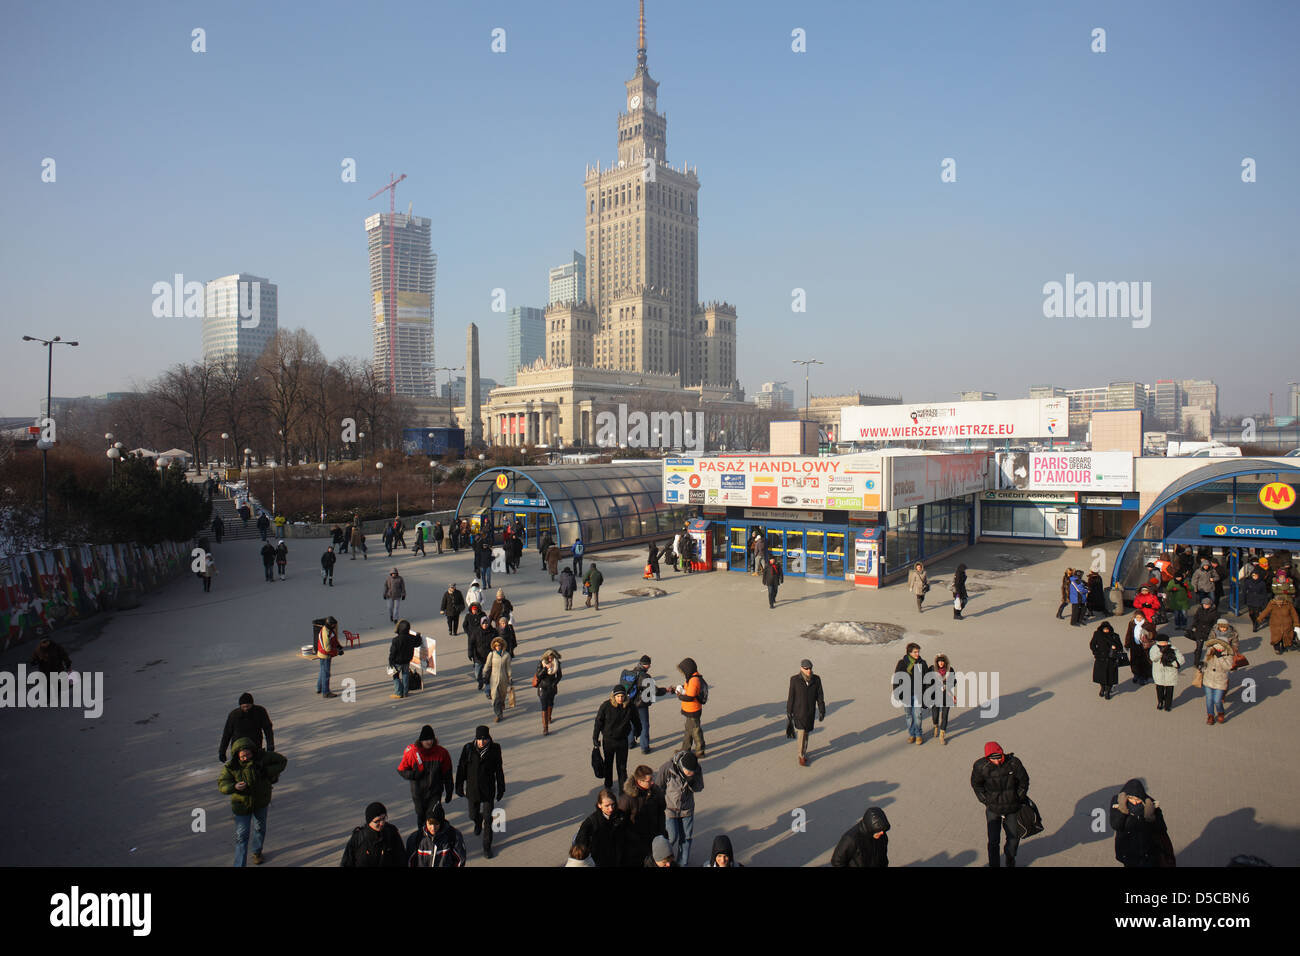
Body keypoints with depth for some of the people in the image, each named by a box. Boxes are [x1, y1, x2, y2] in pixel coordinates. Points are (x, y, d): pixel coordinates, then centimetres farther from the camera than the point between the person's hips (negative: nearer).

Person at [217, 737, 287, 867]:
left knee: (260, 828, 22)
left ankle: (257, 852, 48)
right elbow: (222, 784, -25)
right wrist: (234, 786, -46)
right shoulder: (231, 767, -19)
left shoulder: (263, 757, -19)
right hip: (242, 804, -2)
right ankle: (239, 864, 9)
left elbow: (282, 761, -9)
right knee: (241, 836, -2)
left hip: (261, 802, 2)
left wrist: (267, 771, -24)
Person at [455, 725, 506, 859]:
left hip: (488, 790, -1)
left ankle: (487, 846, 16)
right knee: (473, 815, 17)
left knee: (488, 819, -1)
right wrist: (459, 787, 4)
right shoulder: (468, 749, -13)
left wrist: (501, 788, 3)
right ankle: (478, 823, 53)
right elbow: (461, 768, -2)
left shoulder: (495, 749, -12)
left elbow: (499, 769, -2)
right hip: (472, 790, 1)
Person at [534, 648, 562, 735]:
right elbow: (538, 676, -21)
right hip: (543, 687, -4)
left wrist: (554, 683, -11)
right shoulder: (541, 663, -16)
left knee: (550, 703, 25)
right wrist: (545, 668, -33)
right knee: (544, 707, -10)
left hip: (552, 687, 4)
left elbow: (559, 675, 2)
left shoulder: (557, 663, -8)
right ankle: (545, 728, -12)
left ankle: (549, 718, 52)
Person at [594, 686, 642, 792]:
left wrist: (638, 732, 19)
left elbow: (636, 721, 6)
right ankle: (608, 785, 38)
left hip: (622, 740, 0)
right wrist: (595, 738, -5)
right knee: (608, 764, 19)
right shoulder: (606, 706, -18)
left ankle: (623, 788, 15)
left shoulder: (630, 706, -13)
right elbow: (598, 722, -9)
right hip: (608, 740, 0)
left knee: (622, 766, 2)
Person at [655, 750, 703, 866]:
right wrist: (662, 806, -2)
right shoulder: (667, 768, -27)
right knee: (673, 838, 1)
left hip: (687, 810, 3)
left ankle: (683, 863, 31)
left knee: (686, 838, 11)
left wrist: (691, 781, -27)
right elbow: (658, 788, -11)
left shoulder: (698, 769, -18)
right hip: (670, 809, -3)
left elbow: (699, 788, -5)